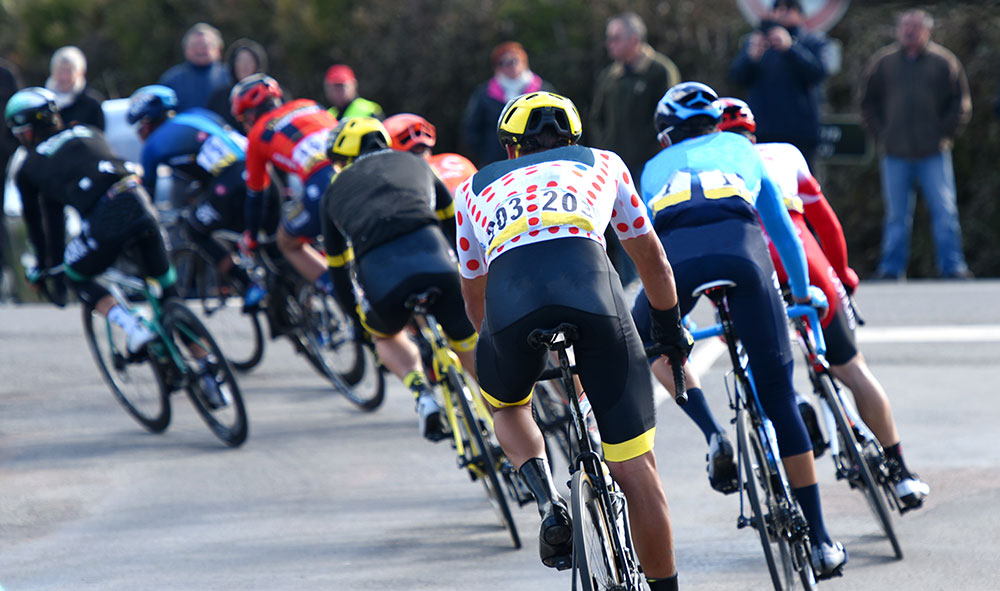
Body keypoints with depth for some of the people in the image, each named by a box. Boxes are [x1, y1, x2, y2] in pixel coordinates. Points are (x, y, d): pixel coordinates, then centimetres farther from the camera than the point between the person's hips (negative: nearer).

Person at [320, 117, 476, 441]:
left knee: (387, 337, 32)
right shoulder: (413, 163, 33)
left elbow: (338, 268, 39)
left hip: (379, 274, 0)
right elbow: (454, 222, 42)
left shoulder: (335, 189, 32)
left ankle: (421, 392, 6)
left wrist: (356, 313, 53)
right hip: (435, 262, 0)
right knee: (473, 352, 19)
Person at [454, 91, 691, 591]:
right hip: (590, 285, -1)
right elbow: (651, 259, 46)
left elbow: (474, 293, 44)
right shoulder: (603, 163, 35)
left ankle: (548, 501, 8)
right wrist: (669, 326, 62)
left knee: (507, 406, 32)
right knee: (635, 466, 8)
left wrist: (496, 340, 62)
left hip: (510, 295, 1)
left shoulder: (476, 186, 36)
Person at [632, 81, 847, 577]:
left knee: (648, 341, 33)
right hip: (740, 247, 0)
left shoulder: (655, 168, 37)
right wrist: (803, 292, 61)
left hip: (676, 253, 0)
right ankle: (819, 541, 10)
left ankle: (713, 437, 10)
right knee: (779, 397, 9)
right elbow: (783, 229, 45)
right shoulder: (741, 150, 37)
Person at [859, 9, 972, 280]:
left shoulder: (943, 62, 3)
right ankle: (892, 267, 11)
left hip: (934, 153, -1)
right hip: (896, 154, 1)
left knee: (944, 212, -5)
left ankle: (952, 267, -1)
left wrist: (944, 133, -2)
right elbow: (868, 103, 15)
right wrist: (882, 134, 4)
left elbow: (961, 105, 8)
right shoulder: (882, 62, 7)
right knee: (896, 215, 5)